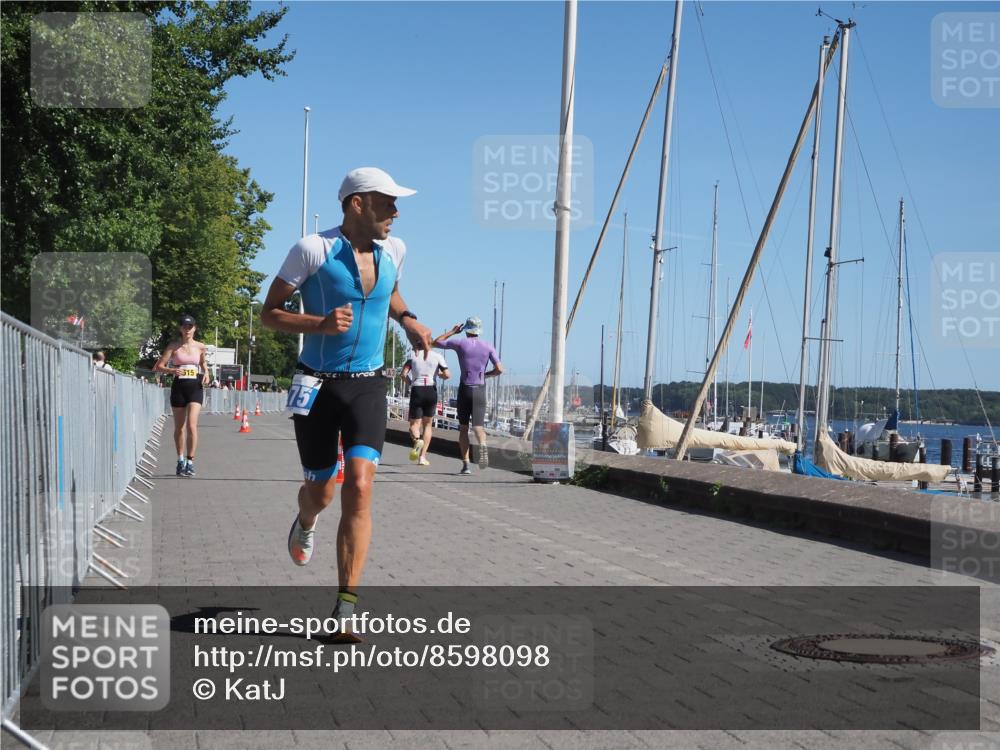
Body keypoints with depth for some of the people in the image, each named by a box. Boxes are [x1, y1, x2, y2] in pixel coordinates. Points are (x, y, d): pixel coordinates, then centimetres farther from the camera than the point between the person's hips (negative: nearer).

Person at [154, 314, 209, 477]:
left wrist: (206, 372, 5)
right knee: (179, 427, 9)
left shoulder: (200, 346, 5)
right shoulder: (174, 345, 0)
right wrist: (171, 370, -22)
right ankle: (180, 461, 23)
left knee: (192, 425, -15)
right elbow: (158, 366, -4)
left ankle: (190, 462, -11)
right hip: (179, 387, 0)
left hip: (195, 387, 0)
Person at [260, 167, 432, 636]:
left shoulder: (393, 250, 4)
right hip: (317, 386, -2)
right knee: (320, 491, 8)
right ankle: (305, 523, 49)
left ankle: (347, 603, -11)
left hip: (367, 386, 2)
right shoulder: (313, 249, -11)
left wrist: (407, 320, 8)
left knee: (359, 488, -16)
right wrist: (319, 324, -24)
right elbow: (269, 313, -7)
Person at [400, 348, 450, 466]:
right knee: (427, 424, 14)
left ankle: (417, 439, -29)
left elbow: (404, 374, -3)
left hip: (417, 391, -1)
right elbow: (447, 375, -5)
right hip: (432, 391, 1)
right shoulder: (437, 356, 2)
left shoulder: (413, 354, 3)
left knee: (414, 424, 7)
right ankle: (422, 457, 5)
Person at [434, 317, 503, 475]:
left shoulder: (460, 343, 0)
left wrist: (453, 331, 21)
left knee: (463, 428, 9)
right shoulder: (488, 347, 3)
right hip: (480, 390, 1)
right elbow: (499, 369, -4)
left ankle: (466, 463, 1)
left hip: (464, 389, -1)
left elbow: (436, 342, 12)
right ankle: (482, 445, -33)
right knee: (478, 426, 1)